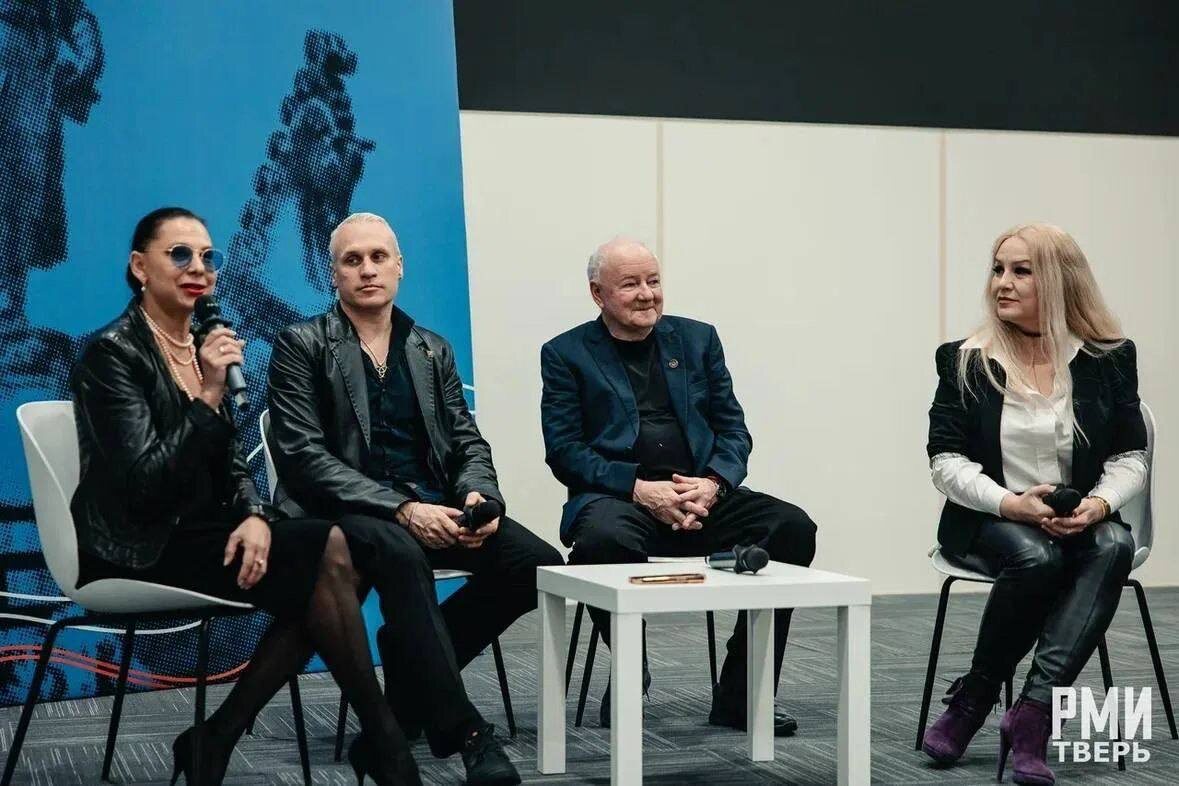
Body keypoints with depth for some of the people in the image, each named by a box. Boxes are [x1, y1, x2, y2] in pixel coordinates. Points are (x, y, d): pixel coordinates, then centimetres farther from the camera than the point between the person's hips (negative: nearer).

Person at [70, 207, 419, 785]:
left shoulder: (206, 345, 13)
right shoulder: (113, 353, -10)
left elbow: (230, 462, 12)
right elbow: (144, 484, -20)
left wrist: (255, 516, -9)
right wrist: (208, 396, -24)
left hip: (200, 532, 8)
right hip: (141, 550, -8)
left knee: (333, 556, -19)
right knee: (329, 554, -22)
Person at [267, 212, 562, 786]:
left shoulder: (432, 350, 18)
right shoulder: (301, 347, 2)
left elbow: (468, 443, 15)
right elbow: (304, 457, -9)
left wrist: (480, 497, -11)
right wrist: (400, 508, -21)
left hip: (433, 506, 5)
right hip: (346, 512, -5)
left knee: (539, 563, -18)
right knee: (401, 553, -39)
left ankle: (415, 665, 2)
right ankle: (460, 728, -34)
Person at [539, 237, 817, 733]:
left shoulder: (697, 339, 17)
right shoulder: (566, 354, 7)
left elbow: (733, 430, 13)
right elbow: (563, 450, -3)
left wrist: (713, 483, -9)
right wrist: (639, 488, -17)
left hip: (700, 494, 4)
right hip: (615, 496, -3)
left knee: (791, 526, -21)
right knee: (604, 538, -39)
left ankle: (739, 697, -12)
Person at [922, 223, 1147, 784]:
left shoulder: (1109, 359, 5)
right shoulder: (965, 361, 1)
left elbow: (1130, 457, 4)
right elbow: (947, 462, -4)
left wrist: (1101, 502, -18)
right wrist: (1011, 505, -22)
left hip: (1079, 523, 2)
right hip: (986, 523, -2)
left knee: (1115, 544, -33)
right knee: (1037, 556, -35)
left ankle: (1032, 712, -35)